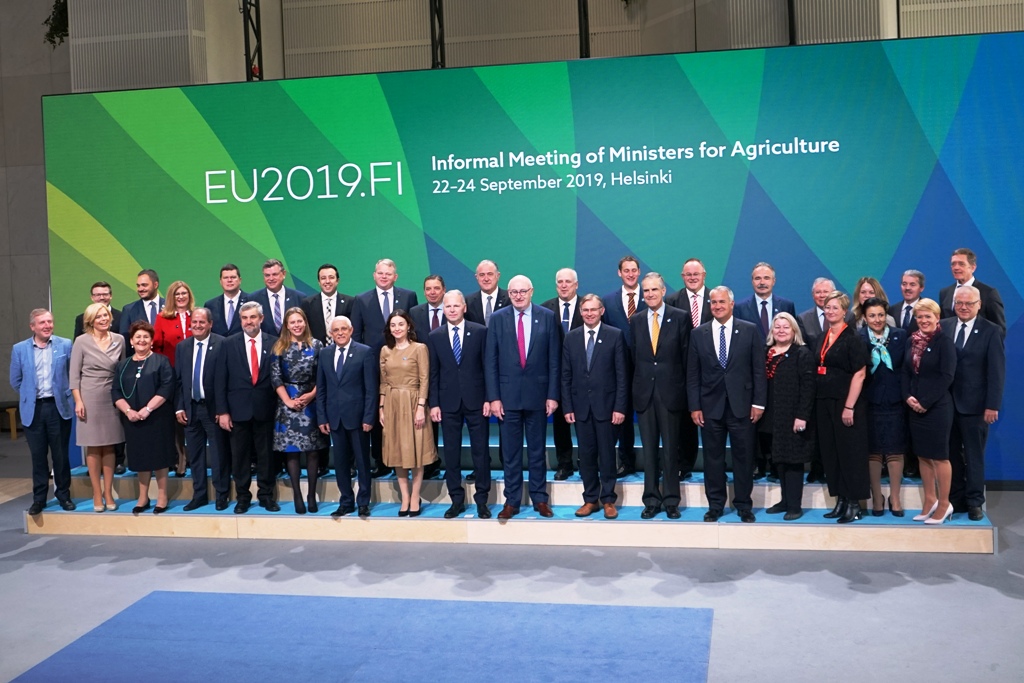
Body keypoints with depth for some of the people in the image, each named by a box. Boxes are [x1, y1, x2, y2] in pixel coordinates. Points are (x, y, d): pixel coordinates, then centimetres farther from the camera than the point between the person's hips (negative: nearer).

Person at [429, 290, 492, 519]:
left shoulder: (480, 331, 0)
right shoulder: (435, 336, 6)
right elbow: (433, 373, 6)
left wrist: (489, 398, -5)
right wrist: (434, 404, 0)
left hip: (475, 400, -2)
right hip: (448, 402, 2)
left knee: (480, 451, 3)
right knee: (451, 453, 6)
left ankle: (481, 500, 13)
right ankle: (456, 500, 16)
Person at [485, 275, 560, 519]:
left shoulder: (547, 317, 0)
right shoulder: (497, 318, 1)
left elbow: (554, 359, 0)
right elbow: (490, 361, 0)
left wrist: (552, 395, -3)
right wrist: (493, 397, -5)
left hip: (537, 393, 0)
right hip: (508, 394, 0)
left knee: (537, 450, 10)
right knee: (510, 452, 7)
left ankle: (540, 499, 20)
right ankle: (511, 501, 16)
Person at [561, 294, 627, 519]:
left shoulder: (615, 335, -2)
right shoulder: (571, 338, 7)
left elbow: (621, 374, -4)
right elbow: (566, 376, 6)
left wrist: (620, 407, -9)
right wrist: (567, 407, 1)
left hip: (605, 405, -2)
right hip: (581, 406, 3)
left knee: (607, 454, 4)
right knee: (586, 454, 7)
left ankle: (608, 500, 14)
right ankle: (591, 499, 17)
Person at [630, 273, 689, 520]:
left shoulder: (680, 318, 0)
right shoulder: (636, 321, 9)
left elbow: (686, 356, 0)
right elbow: (634, 357, 11)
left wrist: (683, 389, -3)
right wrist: (637, 387, 5)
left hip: (670, 392, -3)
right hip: (644, 392, 3)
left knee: (670, 449, 3)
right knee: (649, 449, 7)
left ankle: (671, 501, 12)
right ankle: (651, 500, 14)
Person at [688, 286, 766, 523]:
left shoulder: (750, 330, 1)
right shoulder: (698, 334, 5)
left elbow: (758, 369, 1)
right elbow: (692, 374, 5)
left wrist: (758, 403, -4)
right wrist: (694, 406, -1)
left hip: (742, 405, -1)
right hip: (710, 406, 1)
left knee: (744, 457, 5)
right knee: (713, 458, 7)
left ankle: (744, 506, 18)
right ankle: (715, 505, 18)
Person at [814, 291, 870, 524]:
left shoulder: (852, 338, -9)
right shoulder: (822, 338, 12)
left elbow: (859, 374, -14)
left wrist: (849, 406, -19)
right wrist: (815, 403, 9)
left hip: (846, 402, -7)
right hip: (824, 402, 7)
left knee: (850, 452, -1)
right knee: (830, 452, 9)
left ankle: (854, 504, 6)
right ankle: (840, 501, 17)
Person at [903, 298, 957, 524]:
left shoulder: (944, 341, -7)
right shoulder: (912, 341, 10)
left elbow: (947, 376, -13)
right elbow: (905, 372, 11)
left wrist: (926, 402, -16)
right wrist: (908, 397, -5)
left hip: (937, 407, -6)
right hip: (915, 407, 6)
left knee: (939, 456, 0)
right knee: (922, 456, 10)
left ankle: (944, 505, 11)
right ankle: (929, 501, 21)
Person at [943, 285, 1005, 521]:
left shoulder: (990, 331, -3)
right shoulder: (943, 327, 5)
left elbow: (996, 371, -5)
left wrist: (992, 405, -10)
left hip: (975, 405, -3)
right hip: (947, 403, 3)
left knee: (974, 456, 6)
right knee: (951, 455, 9)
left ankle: (974, 502, 15)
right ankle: (955, 500, 19)